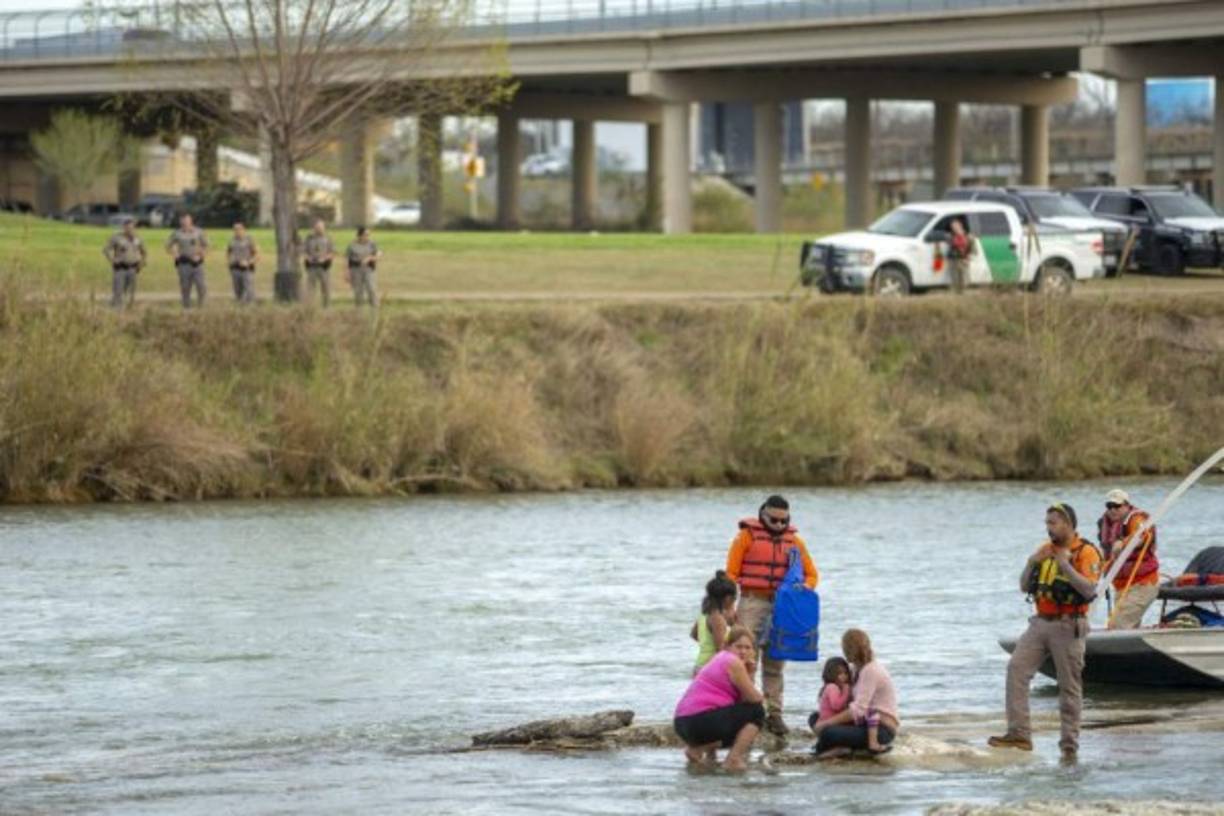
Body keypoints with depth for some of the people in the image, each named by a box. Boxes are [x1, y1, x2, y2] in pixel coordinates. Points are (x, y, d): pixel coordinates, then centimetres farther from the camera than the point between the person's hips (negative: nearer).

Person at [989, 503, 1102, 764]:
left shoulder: (1086, 553, -5)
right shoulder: (1046, 550, 14)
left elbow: (1089, 590, -18)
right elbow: (1024, 587, 14)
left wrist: (1066, 566, -22)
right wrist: (1032, 563, -3)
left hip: (1068, 627, -6)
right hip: (1041, 623, 6)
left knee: (1069, 686, -1)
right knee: (1017, 668, -9)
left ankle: (1070, 745, 4)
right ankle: (1019, 733, -12)